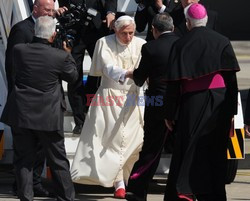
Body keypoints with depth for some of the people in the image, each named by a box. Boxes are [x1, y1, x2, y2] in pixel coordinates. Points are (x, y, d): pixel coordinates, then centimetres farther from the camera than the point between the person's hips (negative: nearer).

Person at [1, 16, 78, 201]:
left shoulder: (18, 50, -9)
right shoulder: (61, 57, -14)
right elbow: (73, 76, 3)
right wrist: (68, 54, 18)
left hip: (21, 116, 1)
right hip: (48, 117, -1)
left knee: (24, 159, 10)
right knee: (58, 160, 11)